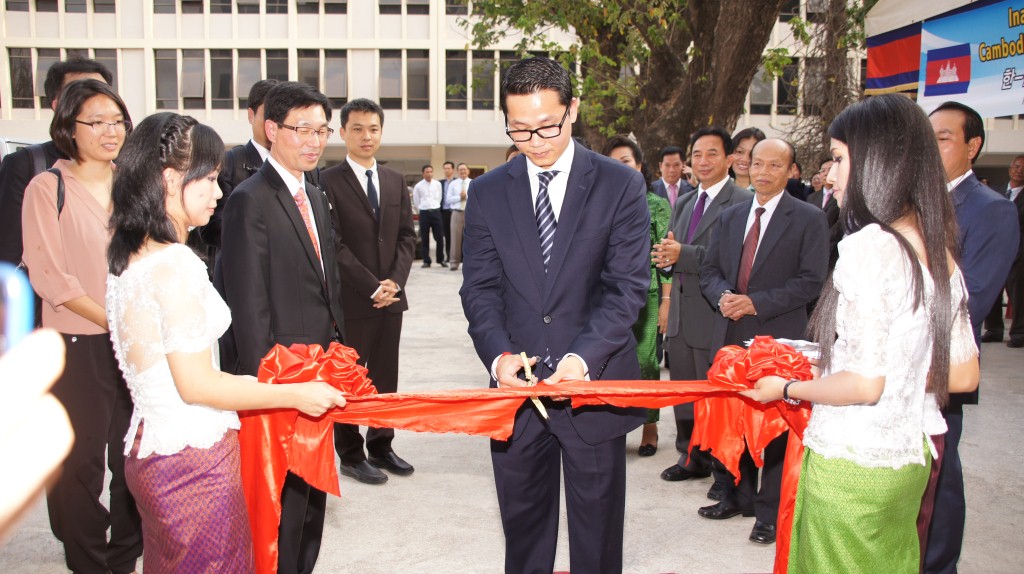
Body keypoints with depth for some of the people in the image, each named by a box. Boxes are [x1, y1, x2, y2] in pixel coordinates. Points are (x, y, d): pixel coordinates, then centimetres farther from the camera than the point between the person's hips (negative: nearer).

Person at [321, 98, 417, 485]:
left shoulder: (395, 180, 12)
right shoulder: (328, 181, -6)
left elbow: (407, 236, 10)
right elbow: (334, 244, -11)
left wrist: (395, 281, -5)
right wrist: (371, 287, -14)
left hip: (391, 297, 5)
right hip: (350, 300, -5)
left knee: (385, 377, 13)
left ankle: (381, 446, 27)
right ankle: (351, 455, 19)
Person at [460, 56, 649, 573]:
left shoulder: (620, 185, -4)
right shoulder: (488, 192, 4)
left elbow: (628, 285, -9)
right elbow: (480, 288, 2)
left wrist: (584, 357, -23)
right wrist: (499, 354, -16)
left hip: (594, 382, -2)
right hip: (516, 384, 2)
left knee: (597, 528, 14)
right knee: (522, 523, 17)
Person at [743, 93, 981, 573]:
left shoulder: (869, 246, -20)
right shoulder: (939, 251, 5)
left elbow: (865, 384, -22)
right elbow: (964, 375, 10)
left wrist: (787, 388, -7)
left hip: (852, 462, -8)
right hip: (910, 457, 8)